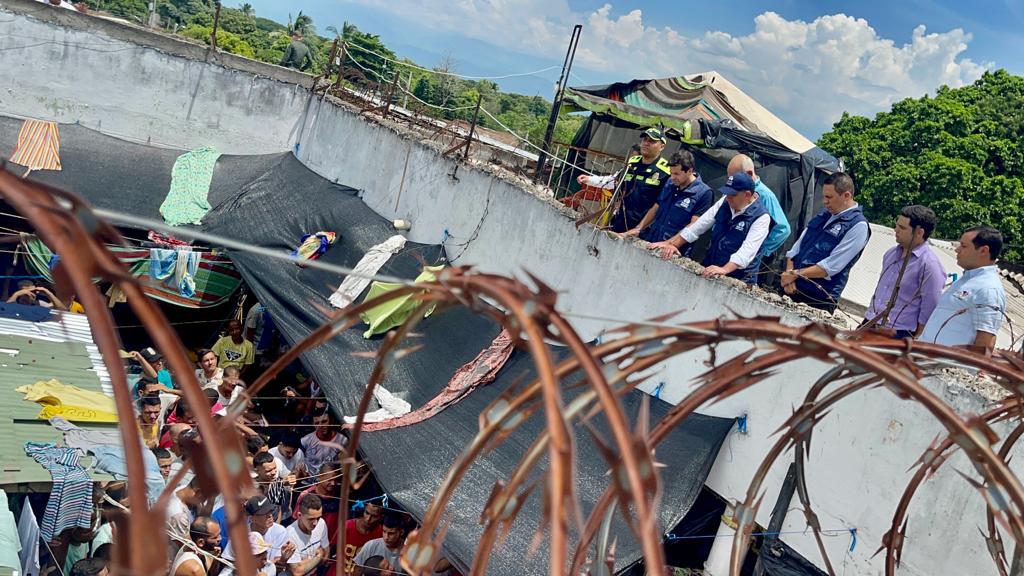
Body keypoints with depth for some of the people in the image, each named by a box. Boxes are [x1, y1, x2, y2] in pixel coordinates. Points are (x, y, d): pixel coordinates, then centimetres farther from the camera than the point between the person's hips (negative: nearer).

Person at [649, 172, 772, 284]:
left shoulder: (761, 217, -14)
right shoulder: (725, 202, 2)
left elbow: (747, 251, -26)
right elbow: (698, 226, 3)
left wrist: (724, 270, -40)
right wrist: (672, 243, -8)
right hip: (710, 271, 5)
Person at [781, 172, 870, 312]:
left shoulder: (858, 226, -9)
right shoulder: (824, 214, 13)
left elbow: (831, 266, -17)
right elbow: (797, 246, 12)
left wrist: (795, 274, -15)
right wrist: (789, 275, -3)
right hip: (792, 290, 6)